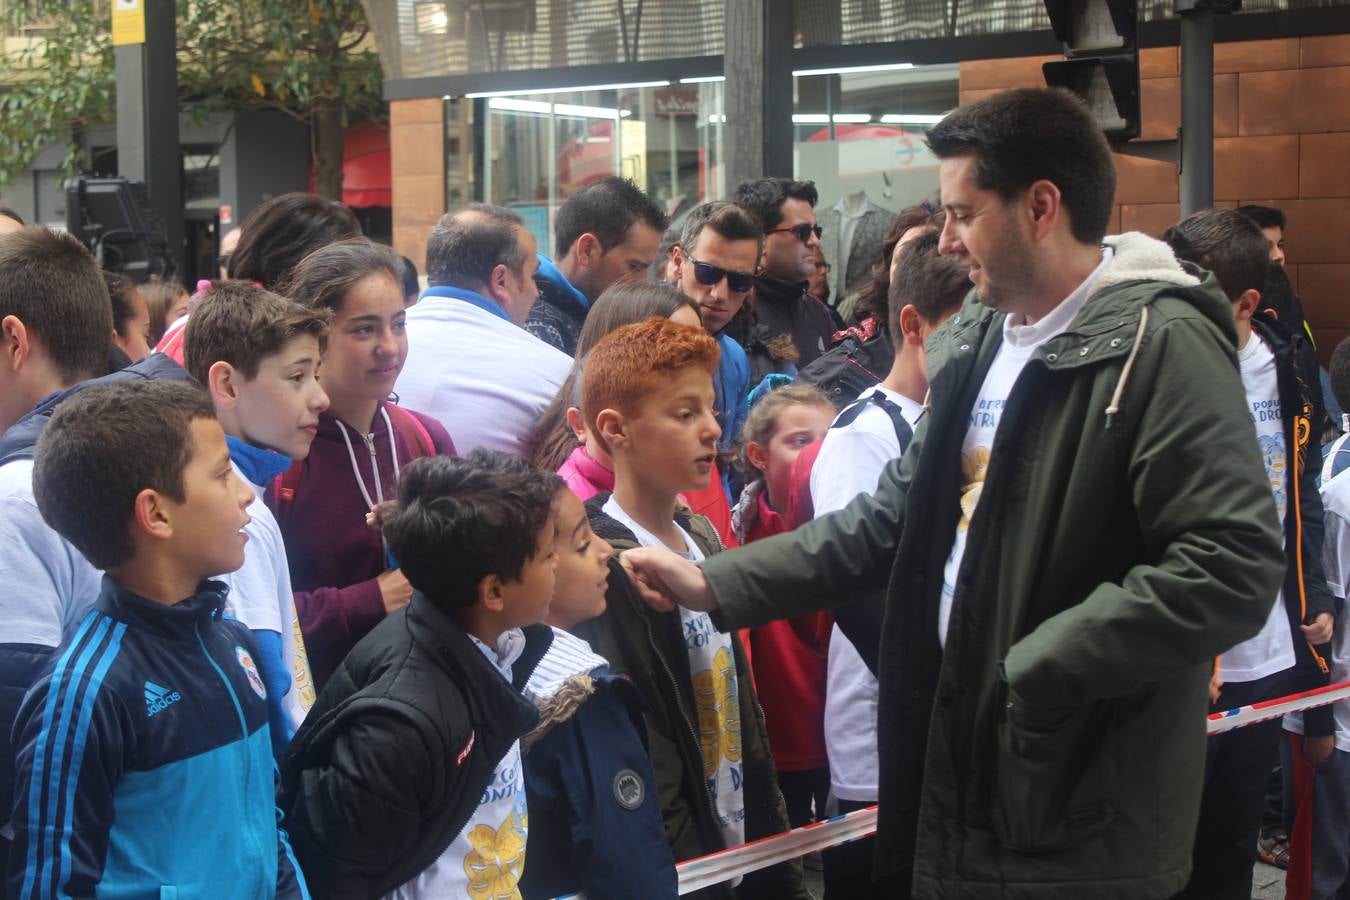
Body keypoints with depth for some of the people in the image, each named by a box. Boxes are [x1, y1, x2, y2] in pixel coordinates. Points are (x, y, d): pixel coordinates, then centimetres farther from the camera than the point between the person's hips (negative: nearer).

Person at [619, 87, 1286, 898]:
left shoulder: (1162, 345, -16)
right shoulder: (974, 345, 12)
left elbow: (1232, 569, -24)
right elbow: (894, 518, 17)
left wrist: (1032, 671, -21)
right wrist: (716, 585, 10)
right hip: (958, 757, 8)